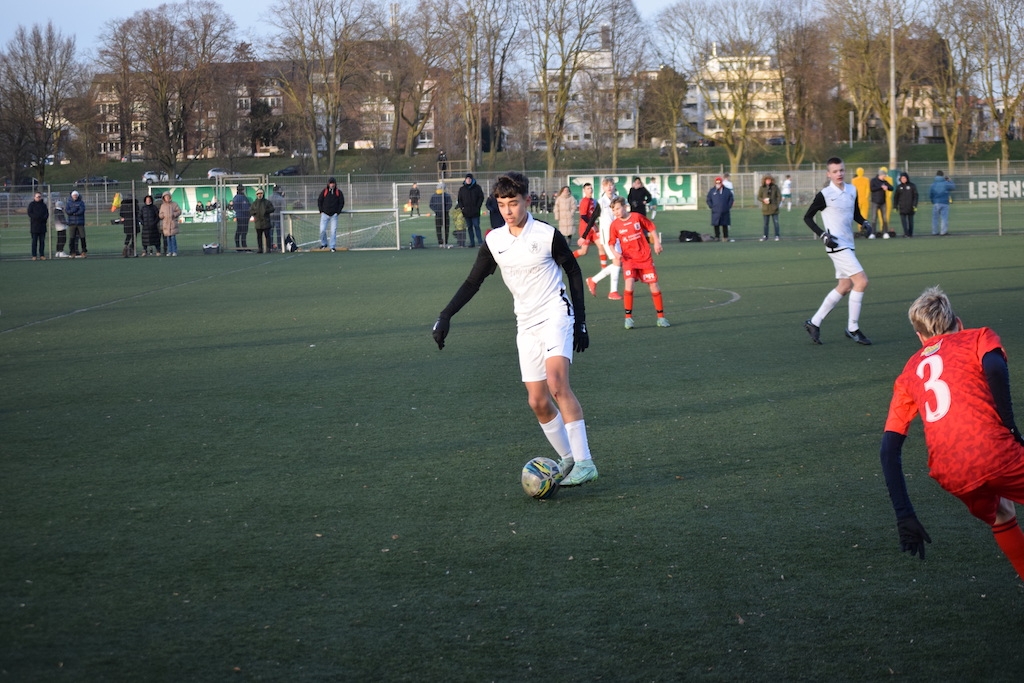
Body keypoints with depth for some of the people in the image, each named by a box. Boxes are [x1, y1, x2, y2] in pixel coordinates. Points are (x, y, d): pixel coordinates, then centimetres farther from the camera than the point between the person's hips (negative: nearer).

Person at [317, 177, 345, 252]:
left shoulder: (339, 192, 3)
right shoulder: (324, 191, 3)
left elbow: (341, 202, 6)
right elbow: (319, 201, 8)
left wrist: (338, 212, -3)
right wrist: (321, 211, 1)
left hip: (334, 215, 0)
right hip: (325, 214, 0)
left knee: (333, 231, -5)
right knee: (322, 230, -6)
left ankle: (332, 247, 2)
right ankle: (324, 243, 17)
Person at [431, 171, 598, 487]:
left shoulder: (548, 235, -8)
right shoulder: (494, 241, 3)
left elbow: (574, 272, 3)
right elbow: (473, 282, 9)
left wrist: (580, 321, 1)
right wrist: (445, 317, -2)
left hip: (555, 315, -5)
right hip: (526, 325, 5)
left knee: (556, 383, -25)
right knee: (538, 401, 1)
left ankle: (584, 462, -27)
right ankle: (568, 460, 18)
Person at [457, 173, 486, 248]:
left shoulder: (477, 187, 4)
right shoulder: (462, 189, 10)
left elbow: (481, 197, 4)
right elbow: (459, 199, 14)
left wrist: (478, 206, -5)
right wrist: (462, 207, 0)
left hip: (475, 212, -3)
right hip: (466, 212, 3)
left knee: (476, 226, -9)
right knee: (469, 227, 5)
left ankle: (480, 241, -9)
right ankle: (472, 242, 8)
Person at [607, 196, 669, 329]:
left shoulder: (637, 217, -6)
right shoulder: (615, 224, -4)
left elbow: (651, 228, 7)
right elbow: (612, 243, 2)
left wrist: (657, 242, -2)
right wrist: (614, 252, -17)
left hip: (645, 257, 0)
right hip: (629, 258, 0)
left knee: (654, 285, 1)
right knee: (629, 284, -21)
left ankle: (661, 317, 16)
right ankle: (628, 317, -11)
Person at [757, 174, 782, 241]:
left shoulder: (775, 187, 2)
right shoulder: (762, 188, 3)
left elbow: (779, 196, 5)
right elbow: (758, 197, 5)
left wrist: (777, 204, -6)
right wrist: (763, 200, -15)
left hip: (774, 208, -1)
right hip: (765, 208, 1)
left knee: (776, 222, -1)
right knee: (765, 223, 6)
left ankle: (777, 236, 7)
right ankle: (765, 236, 14)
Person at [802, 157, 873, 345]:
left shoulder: (852, 190, 9)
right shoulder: (824, 195, -10)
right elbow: (807, 217, -4)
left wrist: (864, 223, 1)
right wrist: (823, 235, -15)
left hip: (848, 245, 8)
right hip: (837, 245, -8)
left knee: (845, 287, 12)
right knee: (861, 281, -15)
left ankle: (814, 322, 22)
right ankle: (853, 328, -6)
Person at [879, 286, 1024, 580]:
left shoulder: (909, 374, 26)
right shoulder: (978, 337, 16)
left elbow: (889, 449, 18)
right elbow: (994, 368, -11)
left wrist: (904, 514, 17)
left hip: (952, 478, 4)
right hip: (995, 455, -4)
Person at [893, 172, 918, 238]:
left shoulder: (912, 186, 1)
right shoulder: (899, 187, 7)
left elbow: (915, 196, 0)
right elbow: (895, 197, 10)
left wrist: (915, 205, -7)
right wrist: (895, 206, 5)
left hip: (910, 207, -1)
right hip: (902, 207, 1)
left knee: (910, 220, 5)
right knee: (903, 220, -9)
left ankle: (910, 233, 9)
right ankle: (906, 233, -12)